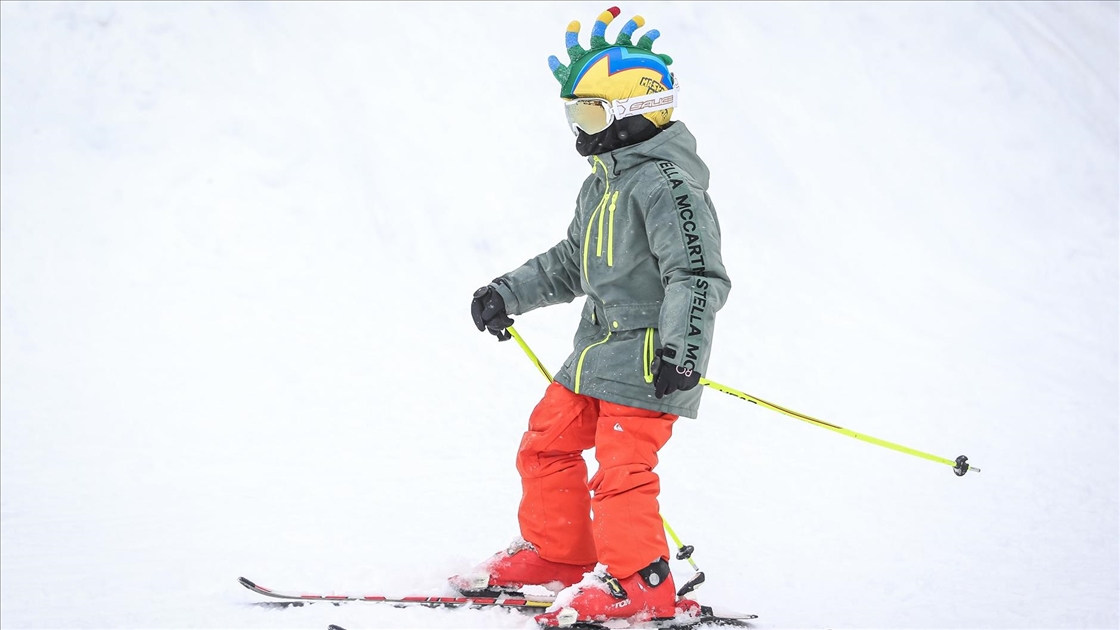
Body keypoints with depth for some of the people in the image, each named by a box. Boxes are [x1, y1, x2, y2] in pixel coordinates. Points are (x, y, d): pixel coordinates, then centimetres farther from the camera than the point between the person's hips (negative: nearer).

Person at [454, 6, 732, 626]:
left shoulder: (666, 182, -17)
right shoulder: (602, 183, 16)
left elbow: (699, 274, -24)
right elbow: (571, 264, 27)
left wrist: (682, 348, -33)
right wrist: (507, 293, 19)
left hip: (648, 356, -10)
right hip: (597, 346, 10)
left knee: (621, 465, -13)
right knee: (546, 441, 15)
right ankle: (557, 551, 28)